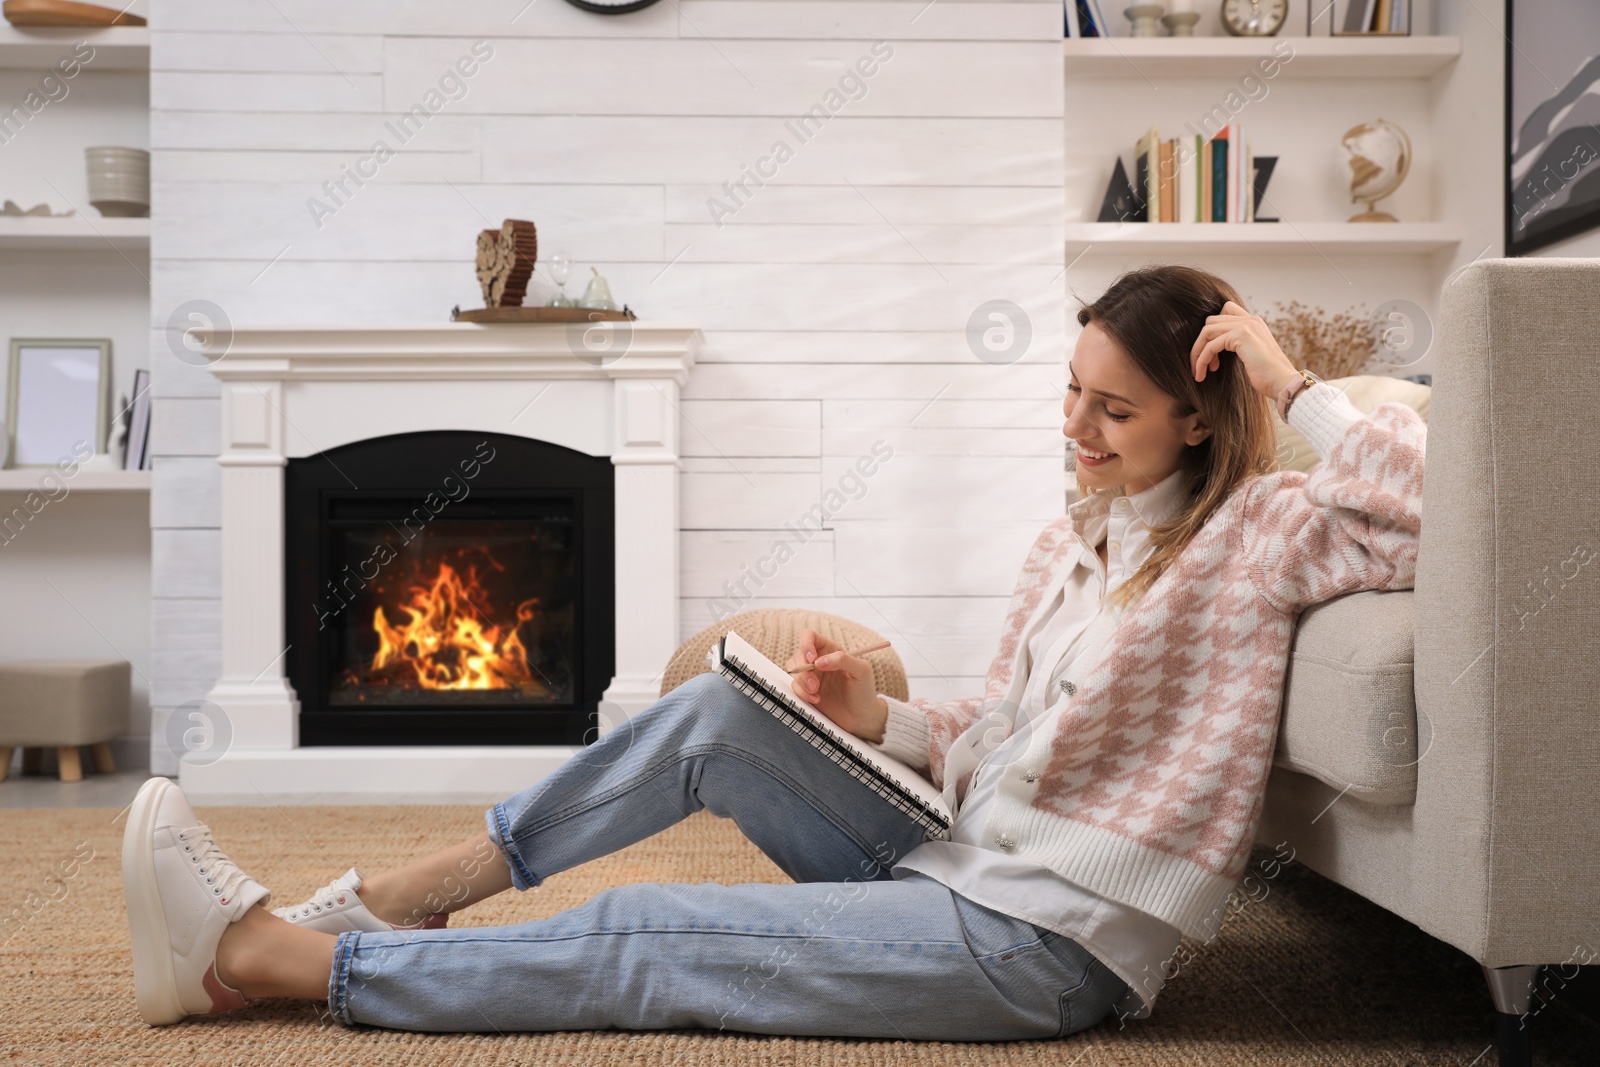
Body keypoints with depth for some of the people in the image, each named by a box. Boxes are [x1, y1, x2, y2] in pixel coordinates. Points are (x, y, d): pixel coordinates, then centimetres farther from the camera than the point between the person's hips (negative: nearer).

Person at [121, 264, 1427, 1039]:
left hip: (1047, 945, -7)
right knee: (718, 713, -4)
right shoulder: (1071, 543, 12)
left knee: (635, 937, -13)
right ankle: (381, 904, 2)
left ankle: (263, 958, -4)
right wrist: (877, 718, -3)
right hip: (958, 865, 7)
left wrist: (1293, 384, -20)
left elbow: (1428, 507, -27)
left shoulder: (1258, 533, -10)